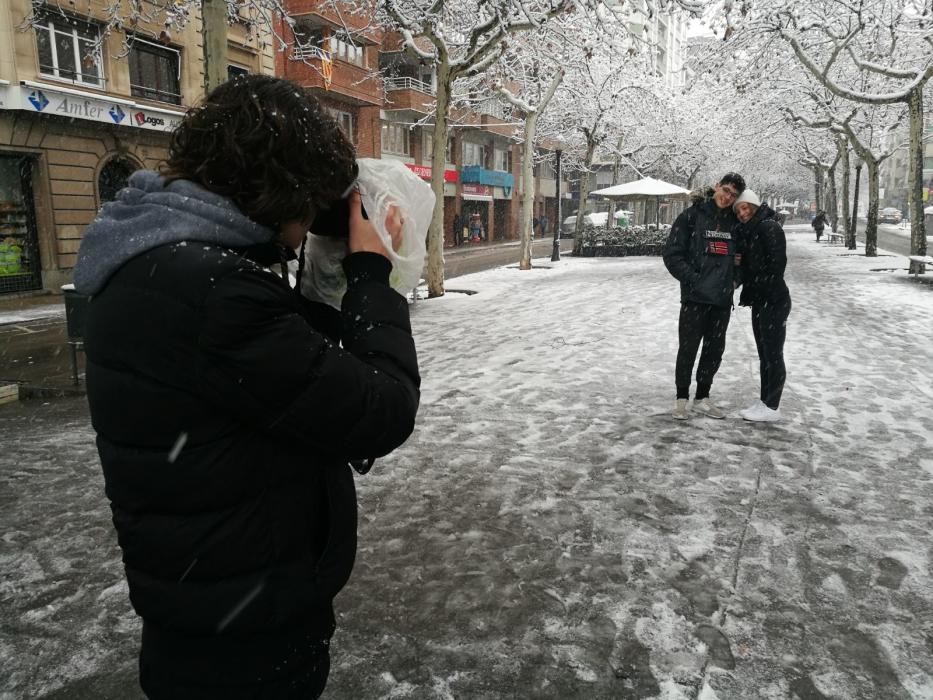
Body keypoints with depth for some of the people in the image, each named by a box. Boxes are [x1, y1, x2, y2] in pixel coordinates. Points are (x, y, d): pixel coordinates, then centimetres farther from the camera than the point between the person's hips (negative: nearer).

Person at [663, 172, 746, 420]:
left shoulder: (735, 221, 8)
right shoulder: (692, 215, -5)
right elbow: (672, 253, -8)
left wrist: (736, 278, 4)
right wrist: (692, 278, -13)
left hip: (723, 298, 5)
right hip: (695, 296, -5)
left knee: (715, 349, 11)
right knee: (688, 348, 0)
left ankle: (702, 397, 24)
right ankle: (682, 397, 15)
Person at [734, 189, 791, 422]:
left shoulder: (769, 227, -13)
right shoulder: (747, 231, 14)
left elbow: (778, 261, -20)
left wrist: (768, 292, -18)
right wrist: (748, 293, 7)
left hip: (774, 301, -9)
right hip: (759, 301, 9)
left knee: (773, 353, -3)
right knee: (764, 354, 14)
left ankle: (772, 407, 3)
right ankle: (765, 401, 23)